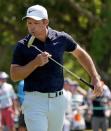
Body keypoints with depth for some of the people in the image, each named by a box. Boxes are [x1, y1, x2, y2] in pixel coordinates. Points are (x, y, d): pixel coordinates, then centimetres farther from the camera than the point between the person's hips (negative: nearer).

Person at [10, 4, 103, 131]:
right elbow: (14, 76, -6)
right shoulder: (22, 46, -4)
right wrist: (35, 63, -18)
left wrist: (95, 78, 11)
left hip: (58, 101, 3)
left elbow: (81, 54, 18)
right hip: (34, 101, -3)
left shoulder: (61, 39, 2)